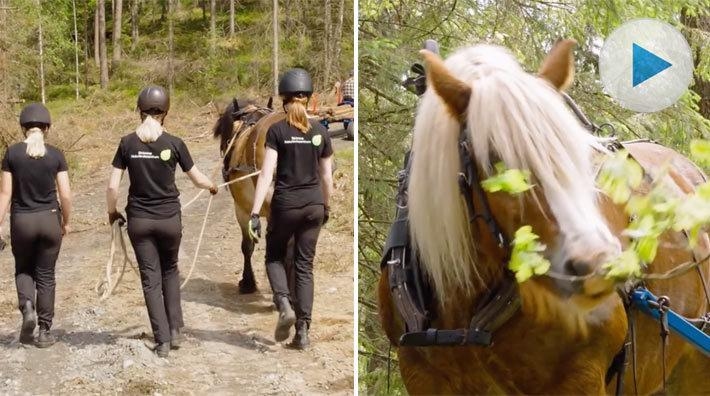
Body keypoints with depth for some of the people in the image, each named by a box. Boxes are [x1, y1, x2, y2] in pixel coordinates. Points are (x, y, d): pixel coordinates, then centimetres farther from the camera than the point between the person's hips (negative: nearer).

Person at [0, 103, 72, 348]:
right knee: (45, 275, 10)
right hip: (49, 219, 0)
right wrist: (66, 222, 10)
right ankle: (45, 332, 11)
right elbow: (65, 194, -4)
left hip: (21, 220, 0)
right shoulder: (55, 155, -4)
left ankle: (27, 307, -6)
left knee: (23, 270, 21)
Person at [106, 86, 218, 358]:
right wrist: (212, 186, 25)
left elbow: (112, 187, -5)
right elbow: (198, 180, 3)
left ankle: (162, 341, 7)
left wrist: (112, 212, 13)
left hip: (139, 220, 0)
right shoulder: (174, 144, -7)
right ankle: (174, 330, 19)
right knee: (170, 270, 22)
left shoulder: (128, 143, -5)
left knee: (150, 278, 7)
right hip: (169, 219, 0)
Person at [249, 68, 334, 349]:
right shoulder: (320, 132, 3)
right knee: (305, 266, 10)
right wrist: (326, 207, 23)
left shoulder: (277, 131, -7)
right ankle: (303, 330, 5)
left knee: (275, 257, 18)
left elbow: (266, 173, -13)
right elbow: (327, 176, 8)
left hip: (286, 204, -3)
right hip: (314, 204, 3)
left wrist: (255, 213, -13)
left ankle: (284, 306, -6)